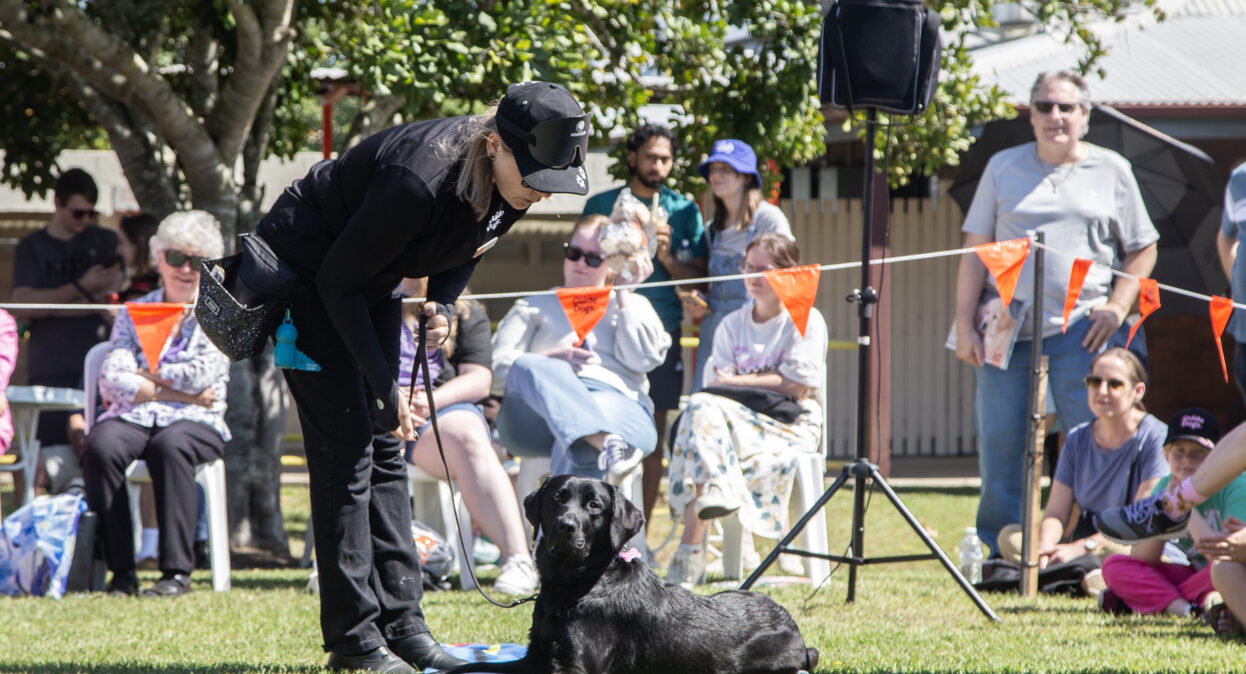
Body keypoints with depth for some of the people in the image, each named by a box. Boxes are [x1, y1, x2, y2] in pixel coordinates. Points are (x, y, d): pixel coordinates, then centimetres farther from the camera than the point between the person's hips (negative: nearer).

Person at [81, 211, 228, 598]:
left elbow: (203, 374, -5)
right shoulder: (134, 313, 16)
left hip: (196, 422, -2)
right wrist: (177, 392, -7)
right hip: (135, 418, 2)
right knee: (101, 446, -33)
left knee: (170, 446, -38)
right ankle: (120, 570, -30)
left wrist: (143, 375, 0)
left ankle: (177, 571, -37)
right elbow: (112, 380, 1)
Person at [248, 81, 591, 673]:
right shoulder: (421, 179, -37)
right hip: (304, 269, -8)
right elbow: (338, 280, -26)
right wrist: (385, 388, -23)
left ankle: (402, 623, 7)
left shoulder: (511, 187, -14)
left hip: (372, 282, 8)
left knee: (384, 449, 5)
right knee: (346, 445, -10)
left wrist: (444, 303, -13)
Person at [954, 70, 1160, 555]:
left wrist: (1118, 306, -3)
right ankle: (1000, 557, 8)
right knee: (1000, 443, 0)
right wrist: (965, 324, 2)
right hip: (1007, 328, 1)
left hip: (1081, 331, -1)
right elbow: (976, 250, 10)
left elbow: (1143, 249, 13)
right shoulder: (1003, 168, 12)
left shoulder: (1112, 171, 10)